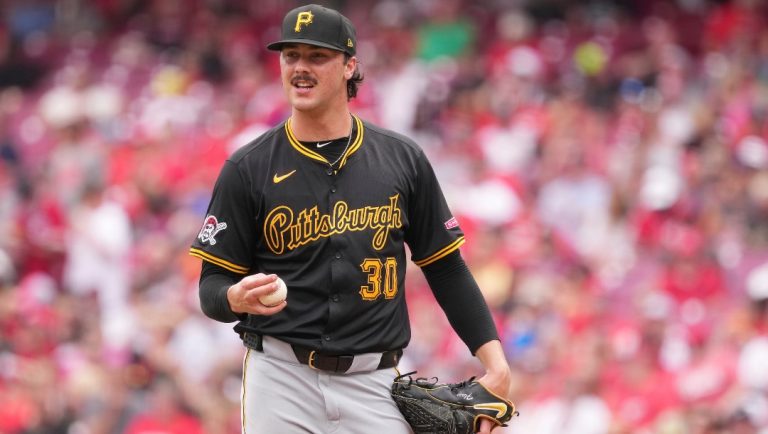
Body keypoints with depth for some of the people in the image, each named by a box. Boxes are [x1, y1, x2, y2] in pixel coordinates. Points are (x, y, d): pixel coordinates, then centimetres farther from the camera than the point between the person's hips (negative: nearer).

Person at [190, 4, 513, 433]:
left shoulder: (403, 160, 7)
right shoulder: (247, 169, 2)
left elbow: (446, 269, 10)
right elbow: (213, 285, 2)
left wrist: (496, 365, 0)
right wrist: (238, 298, -22)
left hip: (374, 383, 1)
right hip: (281, 379, -1)